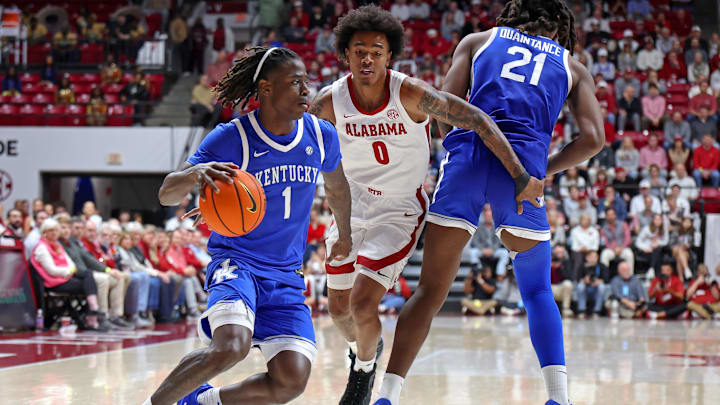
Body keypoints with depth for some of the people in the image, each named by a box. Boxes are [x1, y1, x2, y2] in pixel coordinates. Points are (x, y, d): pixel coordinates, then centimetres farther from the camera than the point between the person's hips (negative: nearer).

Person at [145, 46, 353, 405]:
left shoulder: (321, 136, 0)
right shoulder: (230, 139, -12)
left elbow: (337, 187, 23)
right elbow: (166, 195, -17)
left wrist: (345, 235, 37)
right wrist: (194, 174, -39)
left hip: (286, 276, 5)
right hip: (235, 262, -5)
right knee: (232, 347, -33)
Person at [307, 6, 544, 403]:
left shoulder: (410, 94, -23)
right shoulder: (330, 102, -15)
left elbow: (477, 120, -21)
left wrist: (521, 177, -23)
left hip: (400, 214, -4)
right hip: (352, 208, 4)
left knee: (362, 302, -17)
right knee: (339, 308, 14)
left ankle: (364, 370, 16)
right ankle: (361, 349, 51)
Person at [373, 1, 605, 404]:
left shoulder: (477, 41, 24)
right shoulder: (573, 68, 24)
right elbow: (593, 138, 10)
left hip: (467, 157, 0)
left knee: (431, 290, 7)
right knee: (538, 292, 17)